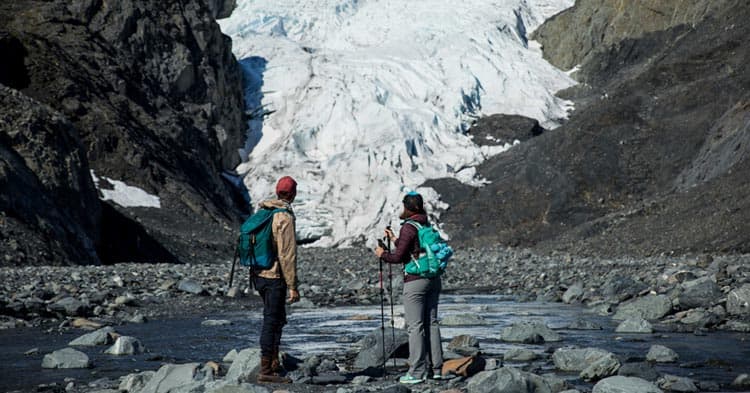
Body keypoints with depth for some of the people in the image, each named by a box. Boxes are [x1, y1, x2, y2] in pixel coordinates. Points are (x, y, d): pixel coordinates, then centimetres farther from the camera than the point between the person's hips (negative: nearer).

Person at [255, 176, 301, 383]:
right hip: (274, 277, -8)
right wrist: (293, 286, -15)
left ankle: (274, 362, 25)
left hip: (259, 274, 8)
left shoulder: (262, 212, 9)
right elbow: (287, 255, -18)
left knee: (278, 318, 20)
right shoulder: (285, 217, -16)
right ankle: (266, 370, 0)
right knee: (272, 321, -3)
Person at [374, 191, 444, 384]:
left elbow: (399, 257, -12)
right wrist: (395, 239, 31)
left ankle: (417, 372, -3)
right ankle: (435, 368, 12)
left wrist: (382, 254, 7)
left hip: (415, 281, -8)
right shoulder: (427, 226, 12)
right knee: (431, 323, 10)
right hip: (433, 279, 8)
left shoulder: (409, 227, -12)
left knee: (415, 326, -4)